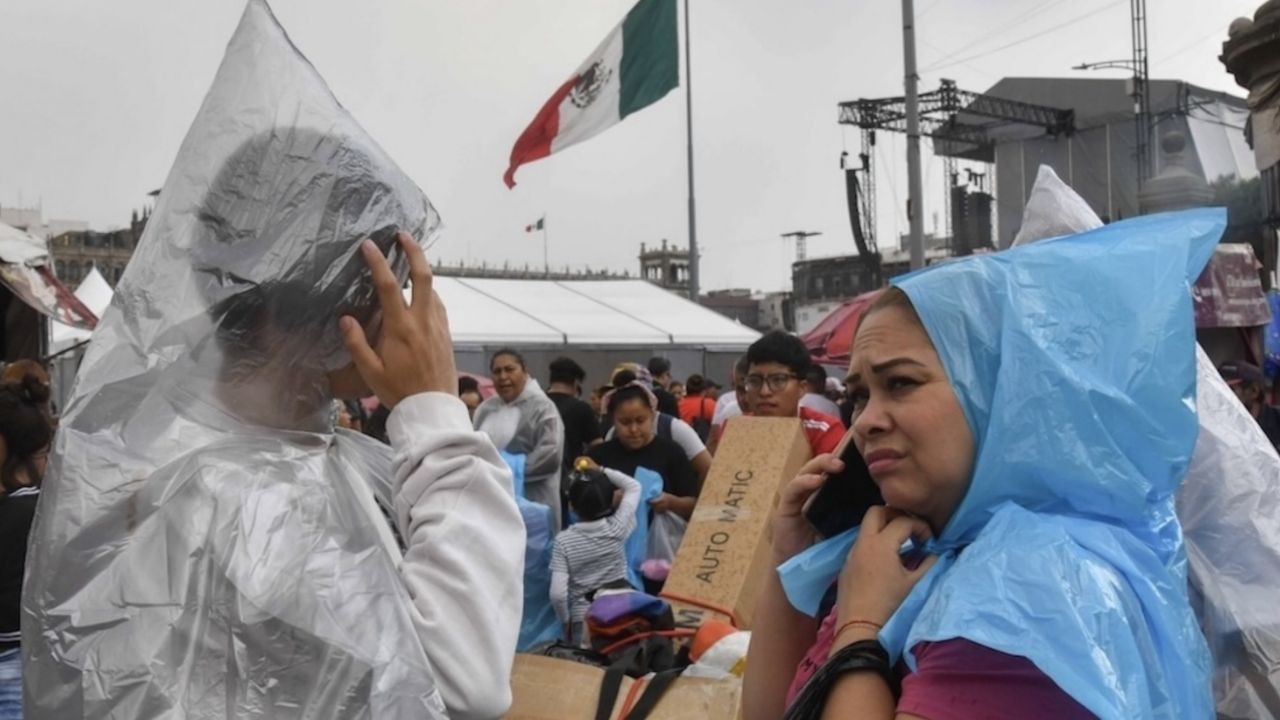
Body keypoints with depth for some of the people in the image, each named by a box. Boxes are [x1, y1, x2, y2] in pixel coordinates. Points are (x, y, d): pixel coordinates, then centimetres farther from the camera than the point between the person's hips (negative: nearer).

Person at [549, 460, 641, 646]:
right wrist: (601, 471, 10)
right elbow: (634, 486, 7)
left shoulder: (563, 541, -11)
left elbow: (557, 593, -17)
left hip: (582, 622, -1)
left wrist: (566, 621, -1)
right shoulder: (617, 528, -8)